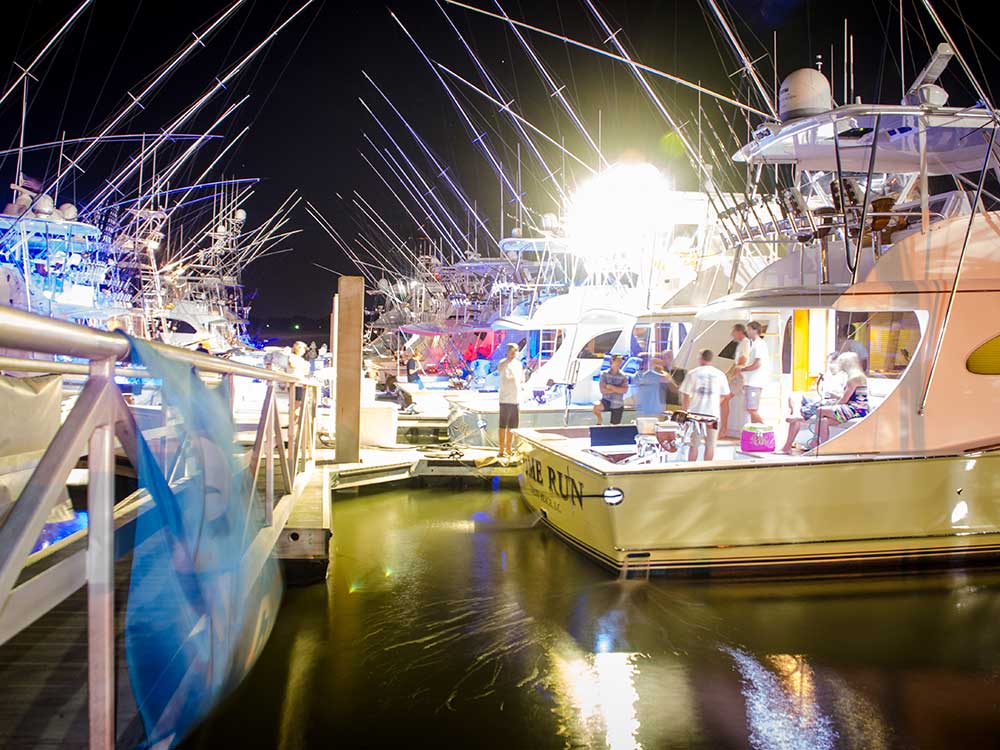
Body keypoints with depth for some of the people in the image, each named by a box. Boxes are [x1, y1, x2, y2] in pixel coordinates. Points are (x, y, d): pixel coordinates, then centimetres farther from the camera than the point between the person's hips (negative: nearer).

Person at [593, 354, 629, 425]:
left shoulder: (623, 376, 2)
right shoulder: (604, 374, -1)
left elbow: (625, 390, -11)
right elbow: (602, 390, -10)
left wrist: (611, 387, -15)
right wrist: (618, 389, -10)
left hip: (618, 405, 2)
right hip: (606, 401, -2)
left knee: (615, 425, 7)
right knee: (596, 406, -32)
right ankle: (600, 420, -4)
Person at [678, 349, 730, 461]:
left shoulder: (692, 374, -5)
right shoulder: (720, 374, 1)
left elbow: (686, 395, -5)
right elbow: (723, 395, 8)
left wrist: (685, 411, 6)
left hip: (696, 413, -1)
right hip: (713, 414, 1)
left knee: (693, 445, 9)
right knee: (710, 445, 9)